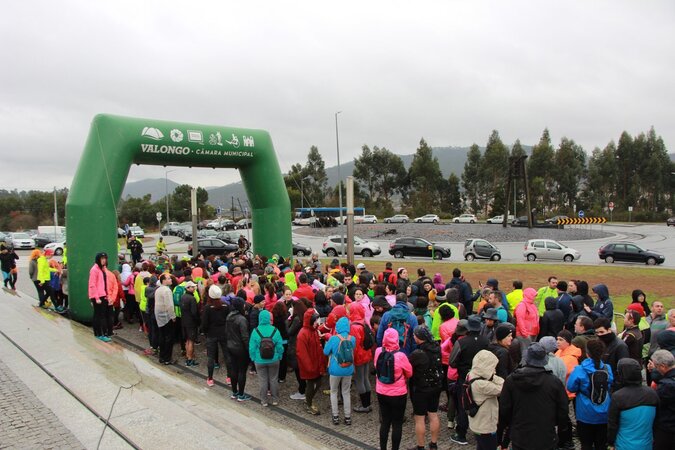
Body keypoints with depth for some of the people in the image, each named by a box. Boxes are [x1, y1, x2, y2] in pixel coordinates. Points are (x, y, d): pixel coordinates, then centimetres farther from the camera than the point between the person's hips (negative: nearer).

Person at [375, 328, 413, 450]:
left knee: (385, 422, 19)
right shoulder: (400, 356, -23)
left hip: (381, 393, 4)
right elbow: (409, 373, -6)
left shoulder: (378, 352, -11)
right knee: (397, 424, 11)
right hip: (398, 394, -4)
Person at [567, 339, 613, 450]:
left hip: (586, 415, -3)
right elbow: (611, 386, 9)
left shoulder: (580, 370, -19)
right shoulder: (608, 368, -8)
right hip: (603, 415, 3)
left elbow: (571, 388, -10)